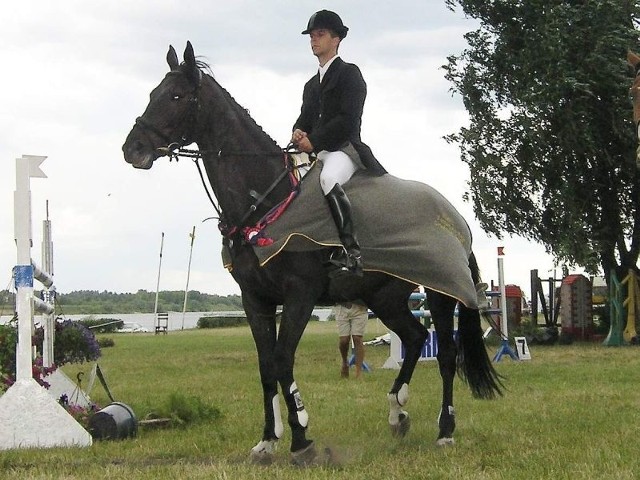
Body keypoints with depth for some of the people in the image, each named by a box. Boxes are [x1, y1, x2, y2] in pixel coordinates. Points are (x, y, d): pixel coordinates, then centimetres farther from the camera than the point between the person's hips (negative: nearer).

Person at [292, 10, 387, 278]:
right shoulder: (311, 85, 26)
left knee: (328, 179, -39)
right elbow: (305, 118, 22)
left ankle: (351, 251, -44)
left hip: (344, 148, -9)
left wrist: (313, 141, -15)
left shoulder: (349, 74, 1)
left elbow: (348, 119, -11)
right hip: (317, 153, 9)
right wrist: (298, 132, -4)